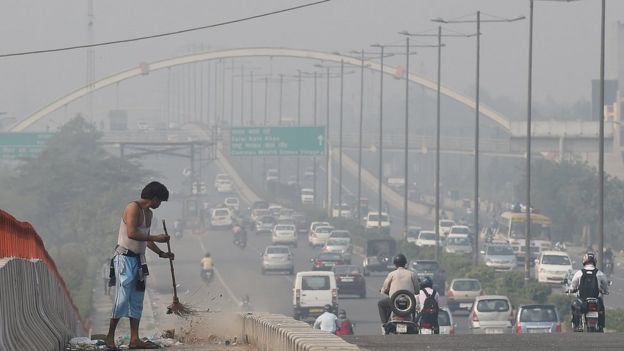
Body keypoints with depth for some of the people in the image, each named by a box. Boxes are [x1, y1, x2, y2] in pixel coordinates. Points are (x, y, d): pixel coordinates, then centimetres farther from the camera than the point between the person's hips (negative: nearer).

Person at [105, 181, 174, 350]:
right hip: (125, 258, -10)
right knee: (123, 298, -10)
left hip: (139, 259, 10)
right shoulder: (133, 208, -13)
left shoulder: (148, 213, 17)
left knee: (137, 300, 6)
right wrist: (156, 238, -20)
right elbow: (131, 233, -23)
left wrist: (161, 253, 20)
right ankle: (110, 335, 0)